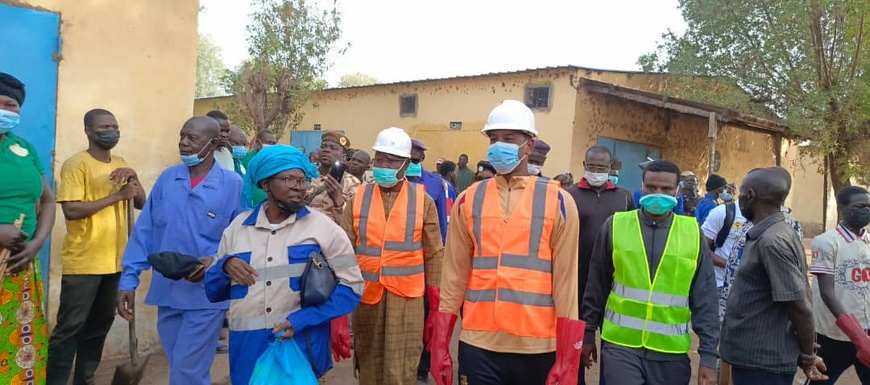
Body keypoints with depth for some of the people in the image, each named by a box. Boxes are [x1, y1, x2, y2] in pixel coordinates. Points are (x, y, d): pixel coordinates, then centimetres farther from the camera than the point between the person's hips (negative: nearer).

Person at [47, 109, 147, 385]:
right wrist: (117, 195, -18)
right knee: (70, 327, -5)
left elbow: (142, 204, 10)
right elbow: (71, 210, -19)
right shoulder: (76, 164, -9)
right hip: (83, 262, -7)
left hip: (114, 261, 7)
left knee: (100, 324, 14)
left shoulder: (121, 165, 13)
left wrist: (134, 177, -7)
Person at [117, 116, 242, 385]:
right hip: (166, 291, 4)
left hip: (206, 295, -4)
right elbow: (143, 231, 5)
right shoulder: (167, 178, 5)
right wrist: (128, 279, 0)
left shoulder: (233, 184, -7)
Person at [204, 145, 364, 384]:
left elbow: (351, 286, -5)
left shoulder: (322, 227, -2)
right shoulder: (238, 226, 7)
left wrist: (300, 320, -15)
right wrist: (225, 266, -9)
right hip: (247, 347, 3)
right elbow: (213, 292, 14)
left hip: (302, 345, -3)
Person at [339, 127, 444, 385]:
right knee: (369, 363, 14)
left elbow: (434, 253, 3)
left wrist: (435, 293, 3)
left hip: (406, 296, -2)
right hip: (365, 294, 2)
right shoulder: (358, 198, 3)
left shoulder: (422, 200, 0)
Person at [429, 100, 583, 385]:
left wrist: (568, 359, -7)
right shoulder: (468, 200, 4)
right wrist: (439, 345, 3)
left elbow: (566, 281, -3)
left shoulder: (558, 202, -2)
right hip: (479, 344, 1)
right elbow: (454, 275, 6)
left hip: (537, 347, -1)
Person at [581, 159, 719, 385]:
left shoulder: (693, 234, -1)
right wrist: (588, 333, 9)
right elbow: (597, 287, 5)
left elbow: (705, 300, 1)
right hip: (620, 345, -1)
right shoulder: (615, 225, -2)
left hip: (671, 352, 1)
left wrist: (708, 354, -1)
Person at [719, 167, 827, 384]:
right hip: (753, 357, 9)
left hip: (762, 363, -9)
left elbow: (799, 306, -22)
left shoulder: (773, 241, -22)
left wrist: (806, 357, -8)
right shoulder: (766, 235, 8)